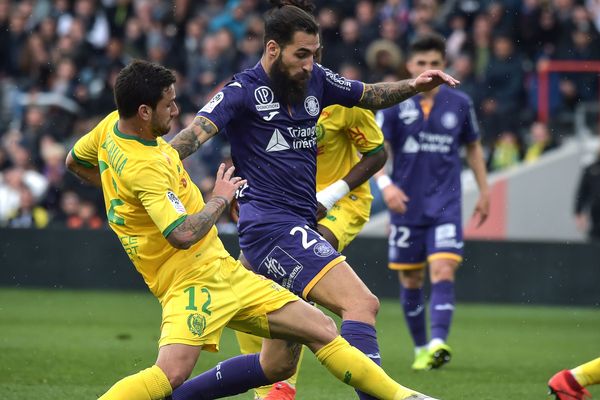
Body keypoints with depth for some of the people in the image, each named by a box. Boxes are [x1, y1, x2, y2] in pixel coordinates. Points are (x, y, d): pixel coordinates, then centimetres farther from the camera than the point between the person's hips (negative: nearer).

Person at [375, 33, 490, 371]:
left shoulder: (459, 103, 3)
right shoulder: (394, 104, -3)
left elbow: (473, 146, 17)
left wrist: (484, 191, 16)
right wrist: (386, 184, -23)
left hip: (446, 205, 0)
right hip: (406, 205, 0)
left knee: (443, 271, -18)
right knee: (411, 281, 7)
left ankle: (438, 344, -28)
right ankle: (420, 349, 21)